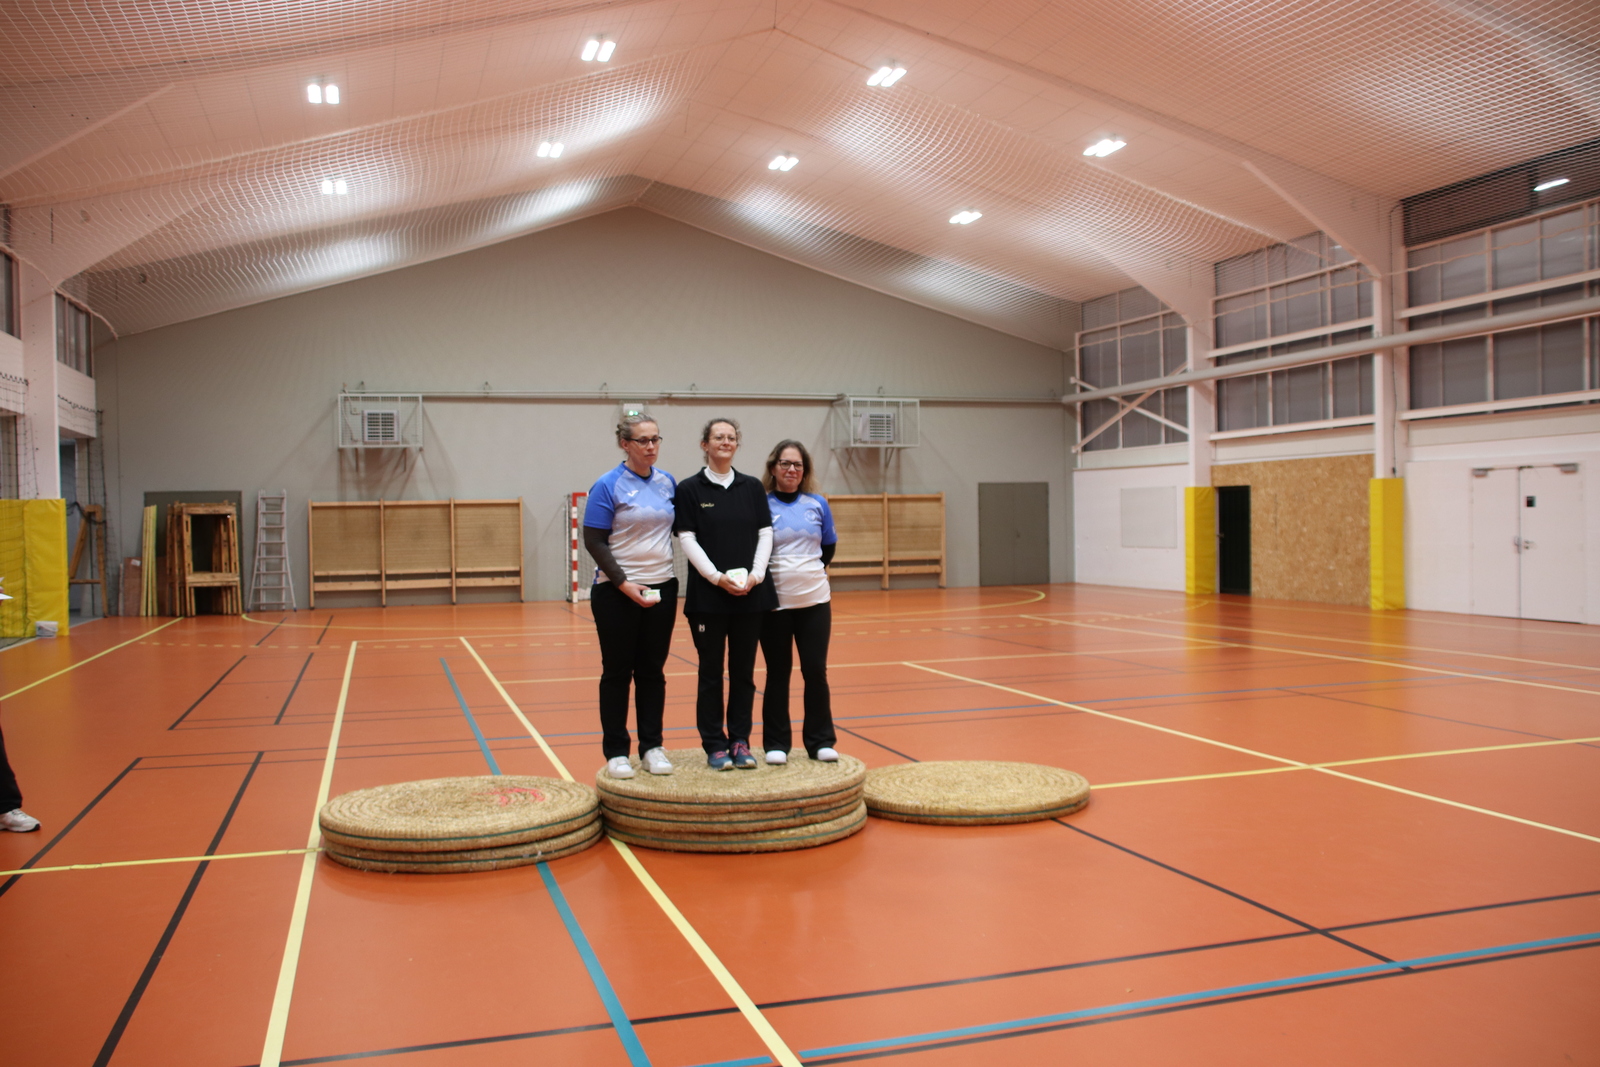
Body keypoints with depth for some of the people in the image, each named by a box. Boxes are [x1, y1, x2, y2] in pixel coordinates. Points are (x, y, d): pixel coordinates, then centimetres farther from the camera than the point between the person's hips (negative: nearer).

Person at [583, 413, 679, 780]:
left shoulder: (667, 482, 6)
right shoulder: (608, 486, -8)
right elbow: (594, 542, -10)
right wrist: (625, 584, -17)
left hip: (661, 589, 4)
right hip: (616, 592, -4)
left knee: (652, 670, 9)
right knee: (617, 672, 4)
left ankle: (652, 746, 19)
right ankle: (616, 752, 13)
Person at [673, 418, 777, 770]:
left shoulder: (752, 487, 9)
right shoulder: (690, 489, 0)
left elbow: (765, 534, 6)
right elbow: (687, 539, -6)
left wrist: (755, 575, -9)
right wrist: (717, 577, -15)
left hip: (750, 594, 3)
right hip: (707, 595, -3)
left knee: (744, 670, 7)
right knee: (711, 672, 3)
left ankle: (740, 741, 16)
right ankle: (715, 744, 11)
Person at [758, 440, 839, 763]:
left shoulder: (817, 504, 5)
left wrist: (808, 572, 9)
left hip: (815, 600, 2)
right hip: (774, 602, -2)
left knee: (816, 671, 5)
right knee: (777, 673, 6)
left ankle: (821, 741, 16)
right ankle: (776, 743, 16)